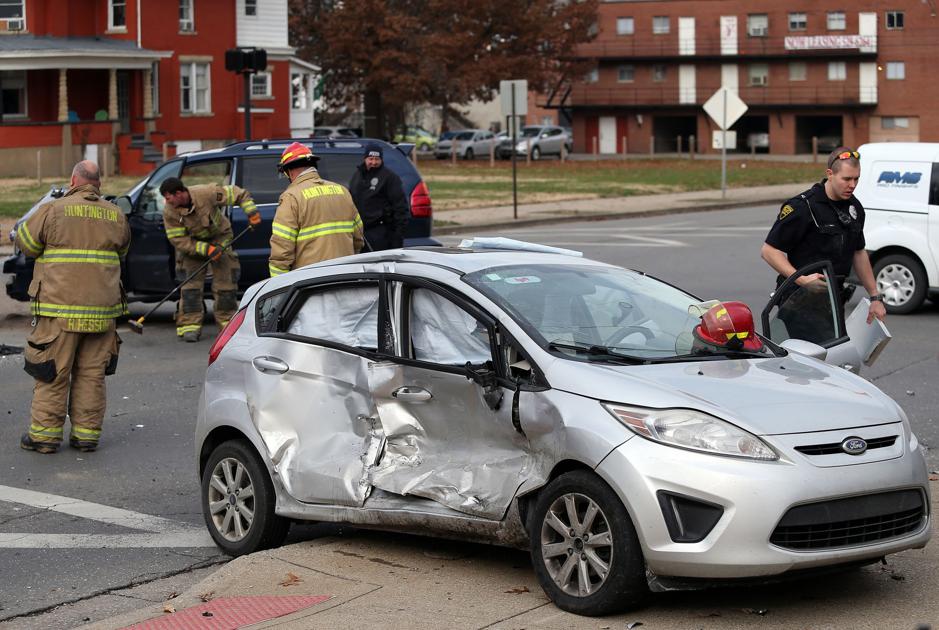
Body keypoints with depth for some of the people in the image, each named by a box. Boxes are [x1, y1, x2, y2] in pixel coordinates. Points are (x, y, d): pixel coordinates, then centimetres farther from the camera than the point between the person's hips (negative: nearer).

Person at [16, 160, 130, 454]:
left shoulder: (54, 210, -6)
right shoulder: (116, 215, 7)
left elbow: (26, 242, 4)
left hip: (60, 309, -3)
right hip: (102, 309, 4)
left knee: (53, 374, 3)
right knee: (92, 374, 10)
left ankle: (45, 433, 6)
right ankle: (87, 433, 12)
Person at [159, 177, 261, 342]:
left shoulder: (207, 193, -30)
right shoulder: (169, 212, -23)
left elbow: (239, 194, -19)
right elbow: (178, 241, -20)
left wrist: (251, 212, -29)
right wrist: (205, 249, -28)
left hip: (219, 237, -1)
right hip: (192, 243, 1)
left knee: (225, 280, -1)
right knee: (190, 284, -8)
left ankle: (227, 321, 13)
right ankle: (190, 325, -4)